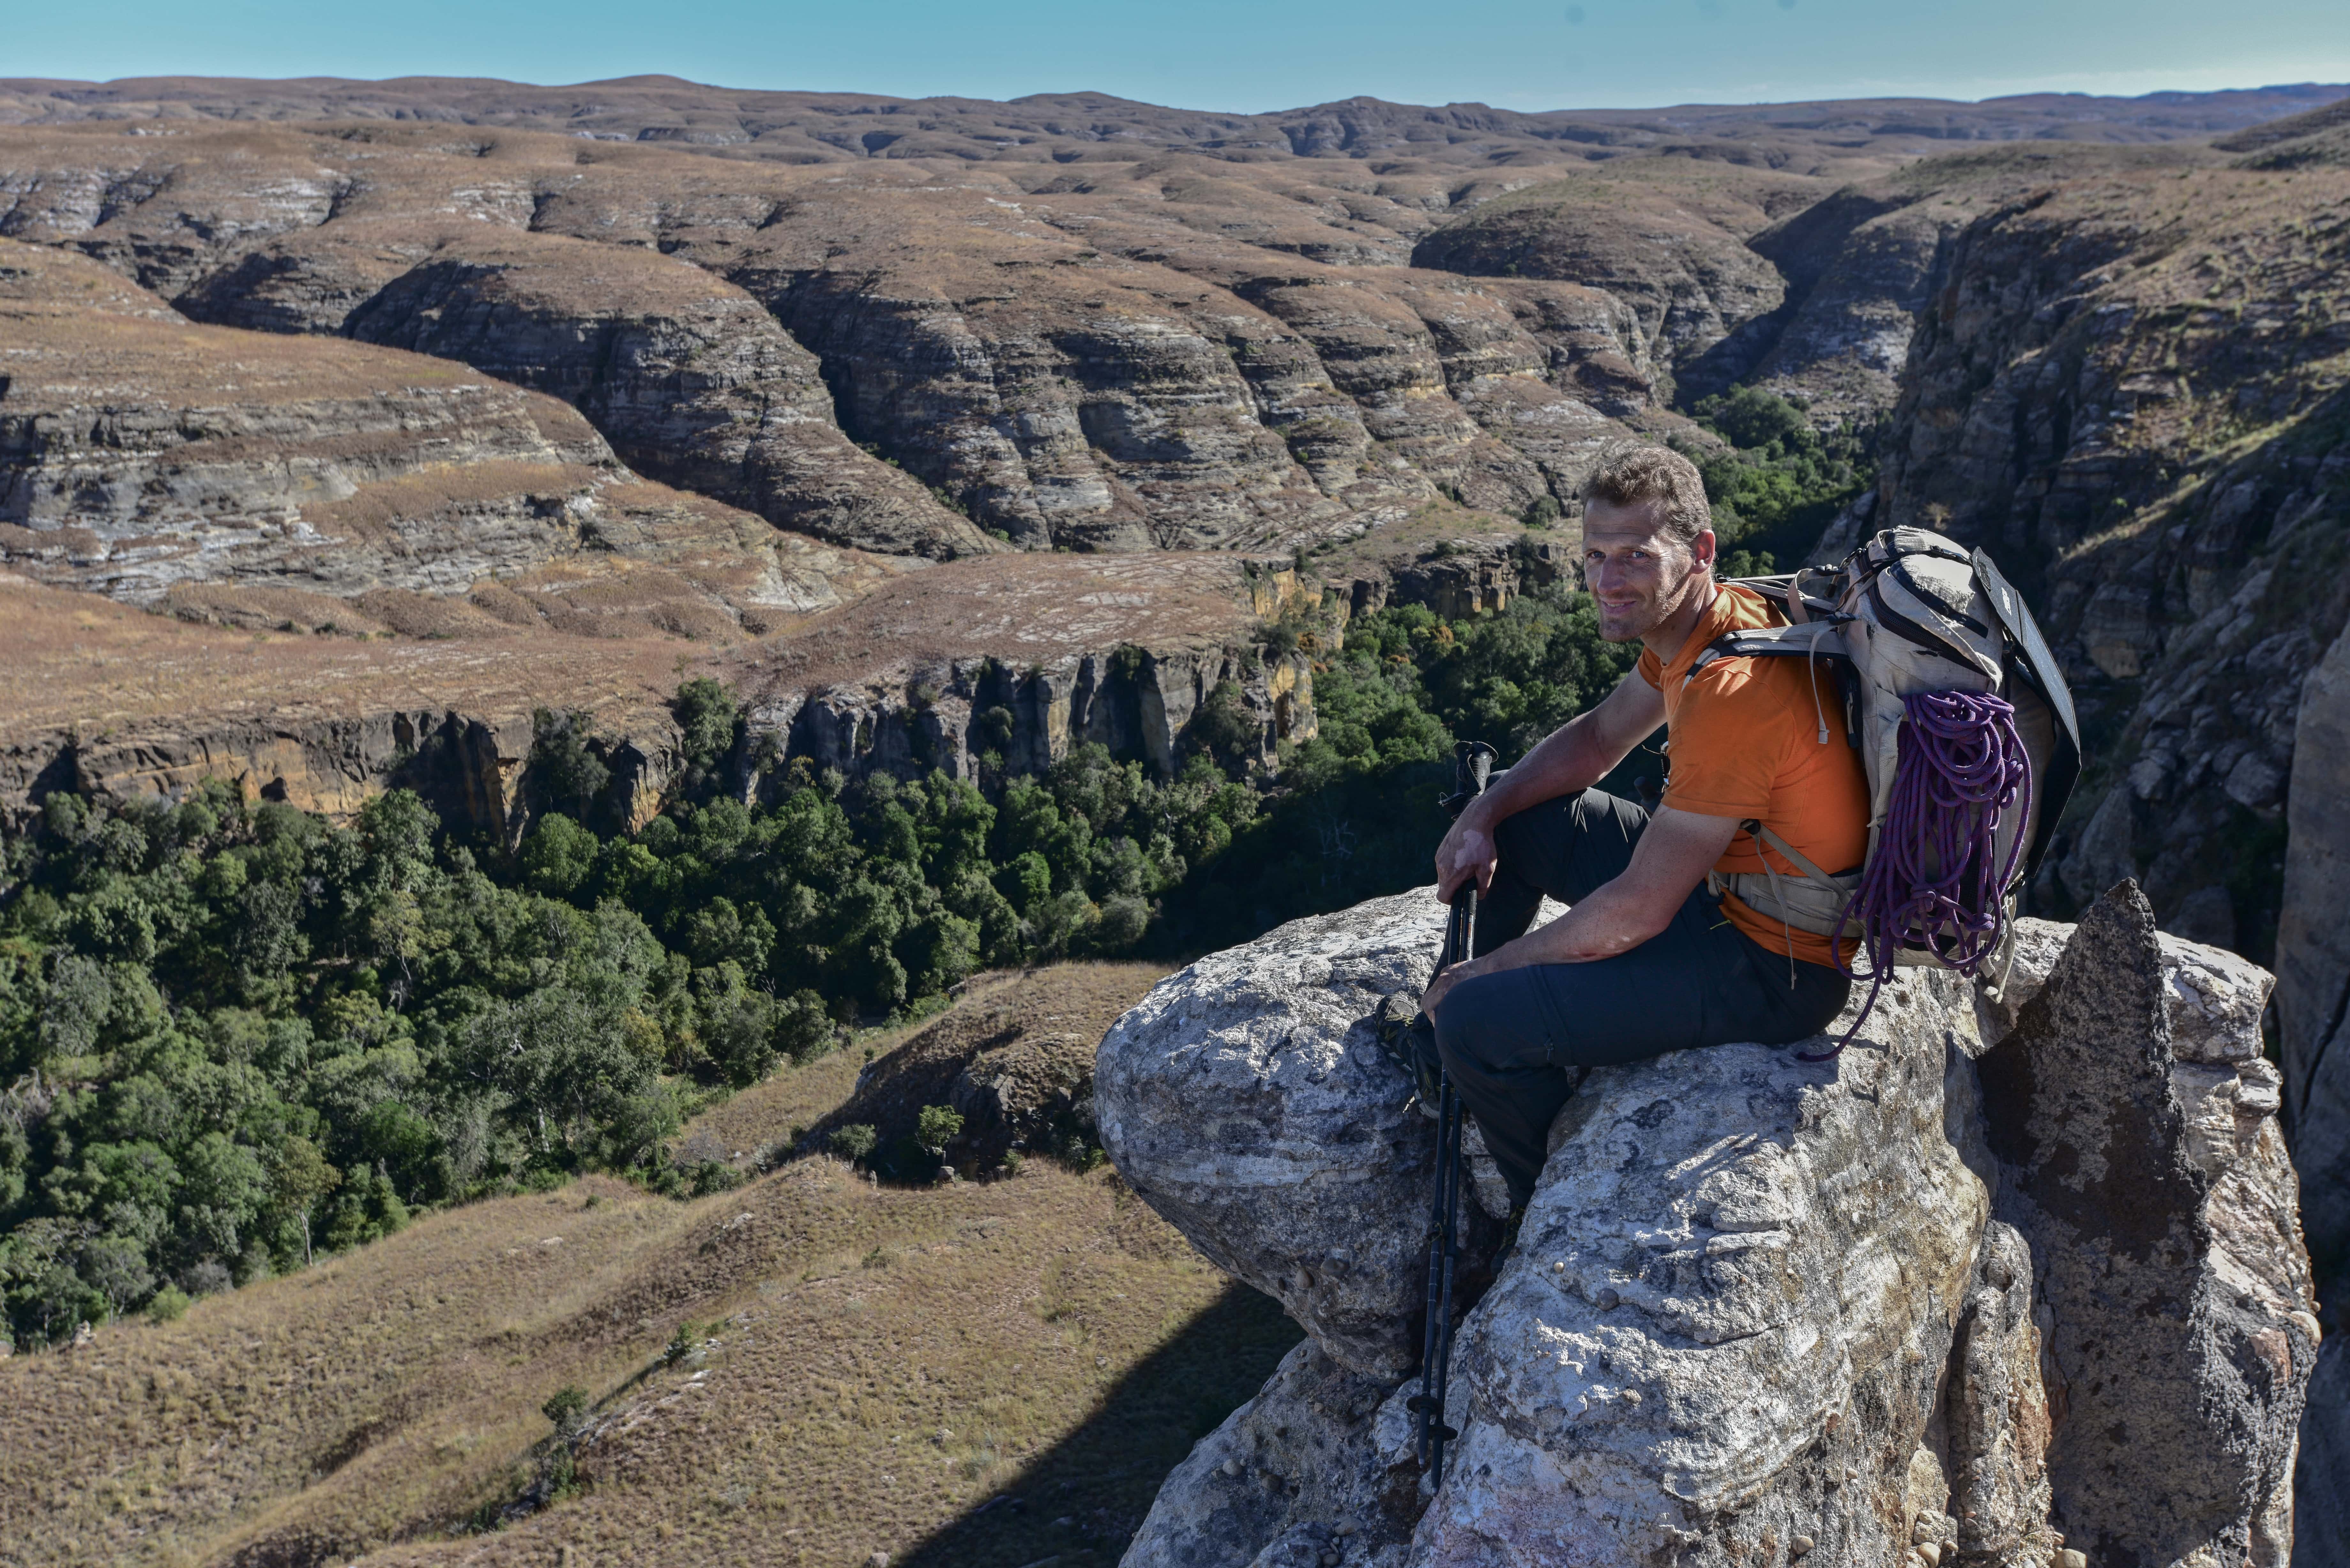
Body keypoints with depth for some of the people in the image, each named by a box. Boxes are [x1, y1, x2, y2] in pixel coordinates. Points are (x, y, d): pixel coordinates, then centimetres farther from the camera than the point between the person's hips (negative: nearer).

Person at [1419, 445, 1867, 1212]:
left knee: (1474, 1023, -19)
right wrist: (1484, 814, -3)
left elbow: (1638, 912, -27)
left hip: (1775, 969, -10)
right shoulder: (1702, 619, -3)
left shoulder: (1731, 692, -32)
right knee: (1508, 825, 16)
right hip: (1724, 881, 10)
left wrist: (1482, 971, -14)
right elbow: (1599, 737, 14)